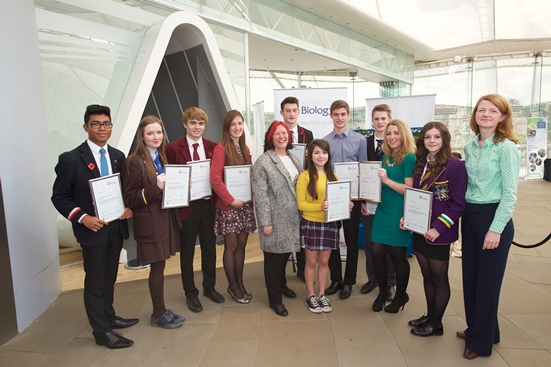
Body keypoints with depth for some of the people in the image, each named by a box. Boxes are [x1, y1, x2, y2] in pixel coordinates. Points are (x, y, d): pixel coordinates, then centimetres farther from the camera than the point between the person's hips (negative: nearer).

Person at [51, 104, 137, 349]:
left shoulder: (118, 156, 6)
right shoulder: (71, 159, -10)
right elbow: (59, 197, -7)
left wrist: (129, 207, -5)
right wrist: (82, 217, -19)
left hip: (116, 226, 5)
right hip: (92, 228, -5)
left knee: (109, 277, 19)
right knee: (95, 281, 6)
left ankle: (109, 316, 36)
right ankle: (102, 332, 18)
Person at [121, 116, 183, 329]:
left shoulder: (163, 158, 12)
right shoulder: (134, 161, -11)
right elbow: (130, 199, -13)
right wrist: (156, 187, -25)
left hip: (166, 218, 7)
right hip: (150, 222, -7)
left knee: (159, 266, 14)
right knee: (157, 266, 2)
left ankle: (161, 310, 27)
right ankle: (158, 315, 19)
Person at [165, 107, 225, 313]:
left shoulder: (213, 147, 4)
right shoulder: (173, 148, -5)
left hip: (208, 205, 3)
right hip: (186, 206, -3)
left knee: (209, 248, 15)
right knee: (187, 252, 10)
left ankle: (209, 287, 35)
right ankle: (190, 294, 27)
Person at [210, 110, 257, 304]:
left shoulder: (245, 149, 12)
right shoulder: (220, 149, -10)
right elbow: (215, 179, -18)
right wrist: (231, 200, -17)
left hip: (246, 204, 6)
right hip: (228, 206, -6)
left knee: (241, 245, 12)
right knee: (231, 246, 4)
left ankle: (240, 283, 26)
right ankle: (233, 286, 20)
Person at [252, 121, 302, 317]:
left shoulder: (294, 159, 10)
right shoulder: (263, 162, -12)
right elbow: (260, 195, -15)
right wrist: (265, 222, -18)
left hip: (292, 218, 7)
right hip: (275, 219, -6)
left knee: (285, 253, 19)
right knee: (273, 258, 4)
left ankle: (282, 285, 42)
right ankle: (275, 299, 18)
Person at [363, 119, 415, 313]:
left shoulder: (409, 158, -10)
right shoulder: (386, 157, 11)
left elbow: (410, 190, -16)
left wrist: (387, 180, -23)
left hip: (399, 214, -6)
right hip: (382, 211, 6)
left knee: (397, 255, 7)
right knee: (377, 252, 4)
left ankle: (401, 296, 29)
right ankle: (382, 293, 26)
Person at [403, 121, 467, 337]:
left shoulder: (455, 166, -12)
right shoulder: (420, 165, 9)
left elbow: (458, 204, -14)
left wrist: (438, 228, -20)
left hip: (439, 234, -6)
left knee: (439, 279, 9)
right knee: (427, 277, 17)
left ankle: (436, 324, 24)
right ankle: (429, 316, 33)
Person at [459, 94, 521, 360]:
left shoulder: (506, 148, -11)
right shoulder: (470, 147, 8)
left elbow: (510, 194, -14)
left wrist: (496, 229, -17)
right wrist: (462, 220, 12)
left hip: (494, 217, -6)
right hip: (469, 216, 7)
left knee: (487, 280, 5)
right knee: (470, 277, 15)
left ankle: (481, 341, 21)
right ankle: (476, 328, 34)